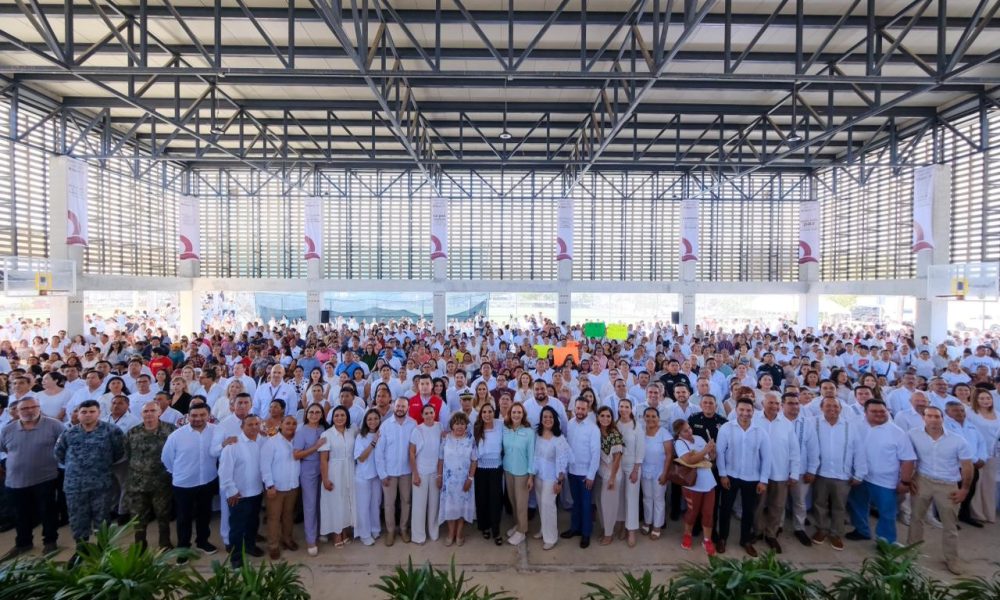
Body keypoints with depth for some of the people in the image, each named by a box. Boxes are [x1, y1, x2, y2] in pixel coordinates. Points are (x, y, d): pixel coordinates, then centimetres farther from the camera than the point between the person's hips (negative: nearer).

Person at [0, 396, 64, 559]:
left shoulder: (53, 425, -10)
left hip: (45, 479, -4)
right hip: (16, 482, 4)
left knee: (47, 512, 7)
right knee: (21, 516, 17)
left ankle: (50, 541, 23)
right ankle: (23, 543, 34)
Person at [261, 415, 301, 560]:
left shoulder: (297, 442, 3)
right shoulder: (271, 442, -13)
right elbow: (265, 465, -14)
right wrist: (269, 485, -16)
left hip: (293, 486, 5)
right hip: (276, 487, -5)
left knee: (288, 515, 18)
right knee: (274, 517, 7)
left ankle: (287, 539, 35)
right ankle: (273, 546, 20)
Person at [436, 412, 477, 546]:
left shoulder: (470, 440, -6)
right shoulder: (446, 439, -3)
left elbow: (474, 461, -4)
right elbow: (441, 459, 2)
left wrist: (470, 478, -9)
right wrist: (439, 476, 0)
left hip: (464, 479, 0)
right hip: (448, 479, 1)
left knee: (462, 505, 7)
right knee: (450, 505, 7)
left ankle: (459, 534, 23)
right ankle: (451, 534, 23)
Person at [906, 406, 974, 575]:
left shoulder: (958, 440, -9)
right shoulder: (913, 435, -9)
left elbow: (967, 466, -1)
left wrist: (964, 489, -1)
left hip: (948, 485, 0)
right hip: (922, 480, 0)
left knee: (950, 524, 11)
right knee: (915, 516, 13)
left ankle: (951, 559, 27)